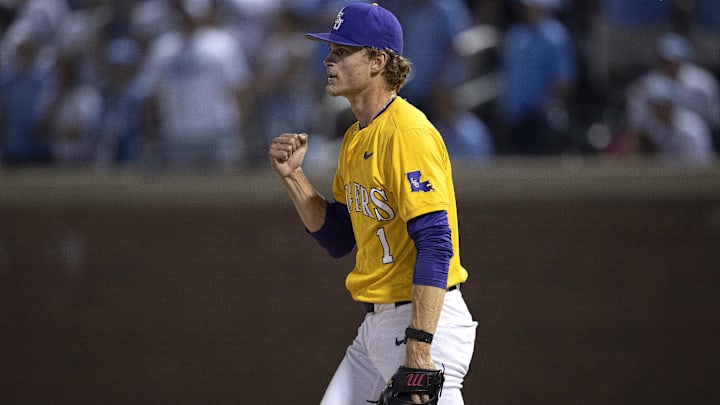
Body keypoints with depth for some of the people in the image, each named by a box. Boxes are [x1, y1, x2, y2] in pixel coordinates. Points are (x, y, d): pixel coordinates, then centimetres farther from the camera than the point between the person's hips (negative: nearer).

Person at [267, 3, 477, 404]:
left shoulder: (408, 133, -16)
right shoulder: (356, 137, 14)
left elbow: (436, 244, -23)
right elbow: (338, 238, 20)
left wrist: (419, 346, -28)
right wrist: (293, 175, 7)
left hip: (426, 319, -10)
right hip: (376, 325, 10)